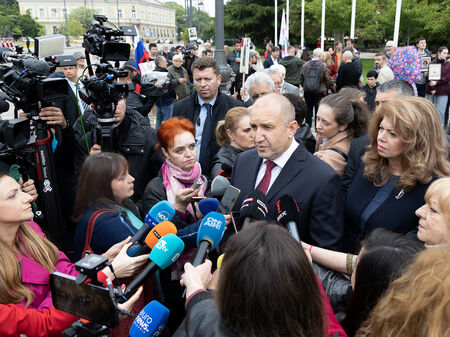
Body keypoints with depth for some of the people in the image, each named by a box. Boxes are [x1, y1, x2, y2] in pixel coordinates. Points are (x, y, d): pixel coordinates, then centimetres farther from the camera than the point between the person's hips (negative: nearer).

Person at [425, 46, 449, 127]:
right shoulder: (432, 63, 3)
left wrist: (437, 82, -14)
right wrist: (432, 89, -10)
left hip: (443, 91, 0)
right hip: (431, 90, 0)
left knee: (440, 110, -4)